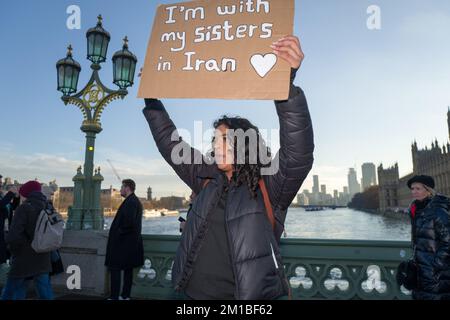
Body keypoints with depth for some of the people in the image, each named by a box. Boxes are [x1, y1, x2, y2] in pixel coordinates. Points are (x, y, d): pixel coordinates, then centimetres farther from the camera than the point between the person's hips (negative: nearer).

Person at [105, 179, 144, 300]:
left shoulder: (130, 202, -18)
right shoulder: (136, 201, 13)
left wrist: (119, 232, -13)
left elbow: (129, 221, -27)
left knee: (115, 269, -2)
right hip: (130, 242, 10)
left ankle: (114, 297, 3)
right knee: (128, 269, 14)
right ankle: (125, 295, 23)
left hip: (123, 243, -10)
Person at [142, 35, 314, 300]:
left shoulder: (270, 187, -10)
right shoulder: (207, 179, 5)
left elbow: (298, 153, -27)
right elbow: (170, 144, 12)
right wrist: (152, 100, 11)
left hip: (251, 296, -4)